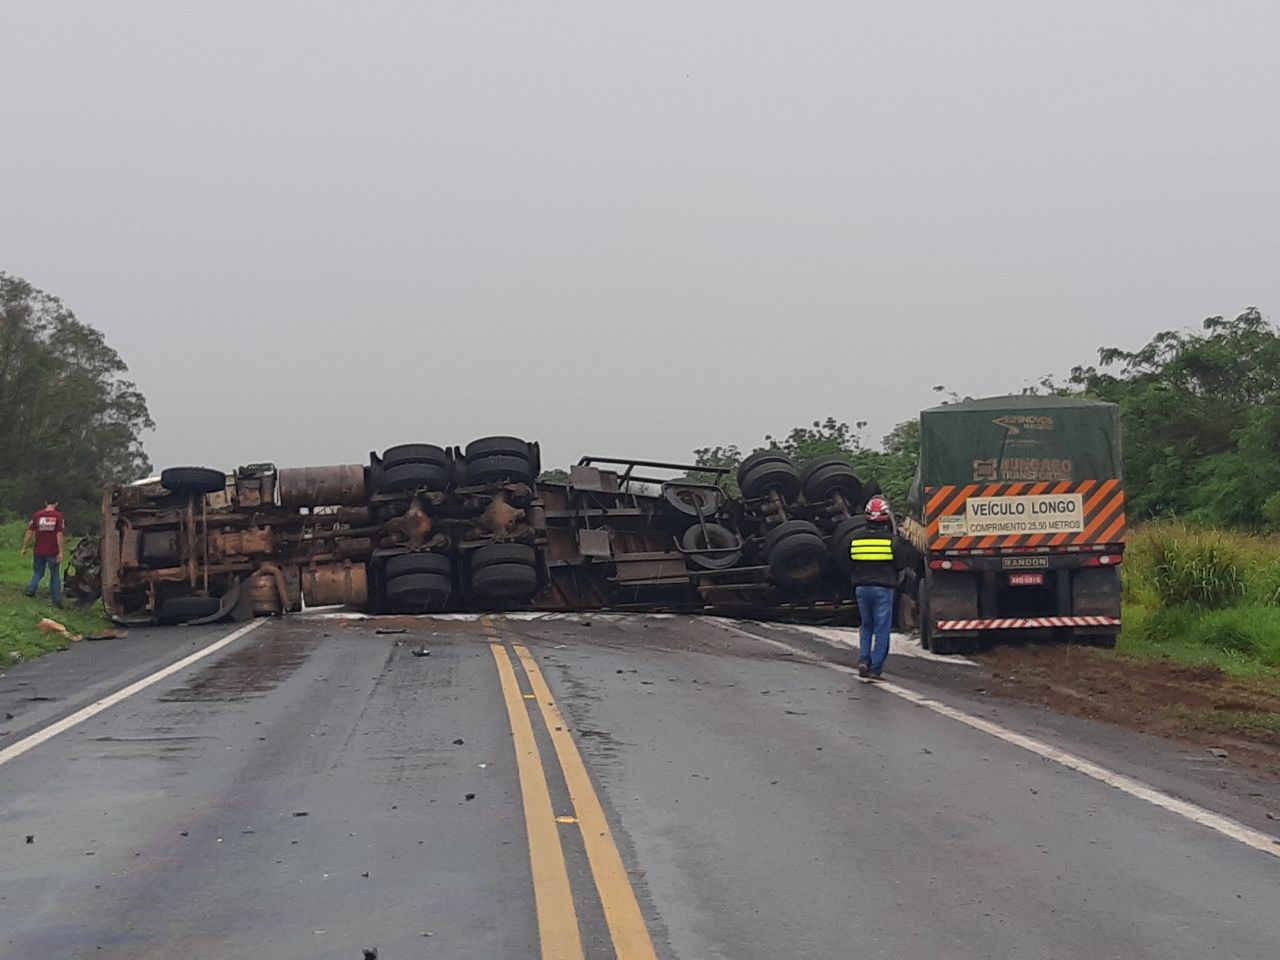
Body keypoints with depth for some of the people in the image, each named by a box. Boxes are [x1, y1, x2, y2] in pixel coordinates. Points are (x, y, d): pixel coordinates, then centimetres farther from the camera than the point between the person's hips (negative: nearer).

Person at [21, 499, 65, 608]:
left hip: (39, 551, 2)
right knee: (55, 576, 7)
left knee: (38, 572, 21)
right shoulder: (58, 516, -7)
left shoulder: (37, 515, 1)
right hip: (53, 552, -2)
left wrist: (24, 547, 5)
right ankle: (57, 601, 6)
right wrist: (60, 552, -11)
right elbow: (60, 534, -12)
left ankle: (31, 589, 2)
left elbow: (29, 532, -1)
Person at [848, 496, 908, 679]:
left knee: (866, 626, 19)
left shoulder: (856, 538, 2)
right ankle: (875, 668, -1)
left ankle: (863, 659, 4)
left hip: (861, 587, 4)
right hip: (883, 588, -4)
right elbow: (901, 563, -4)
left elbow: (852, 561, 10)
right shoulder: (892, 539, -9)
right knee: (881, 629, 2)